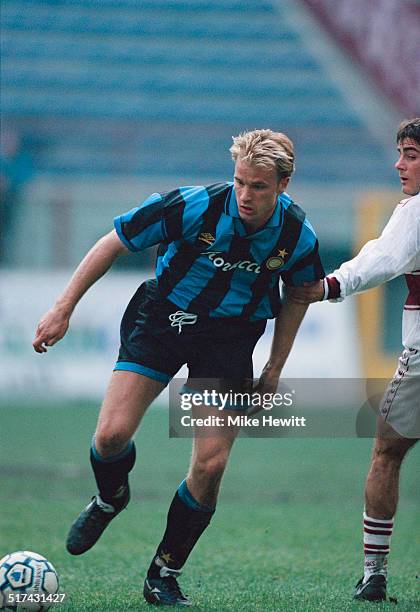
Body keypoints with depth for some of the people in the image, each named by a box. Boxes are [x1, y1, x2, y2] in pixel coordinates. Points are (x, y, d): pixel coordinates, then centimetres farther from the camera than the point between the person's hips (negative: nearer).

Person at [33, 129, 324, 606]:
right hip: (162, 317, -1)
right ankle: (109, 500, 21)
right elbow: (113, 243, -11)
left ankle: (163, 576, 9)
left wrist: (274, 369, 7)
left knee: (211, 464, -10)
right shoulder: (193, 207, -23)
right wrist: (64, 308, -12)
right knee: (113, 434, -16)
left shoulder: (298, 236, -14)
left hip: (231, 335, 1)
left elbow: (297, 296, 8)